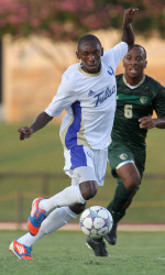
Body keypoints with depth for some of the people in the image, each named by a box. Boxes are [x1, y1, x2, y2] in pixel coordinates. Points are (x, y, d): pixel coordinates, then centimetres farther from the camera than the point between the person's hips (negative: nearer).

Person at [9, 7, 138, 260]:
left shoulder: (109, 61, -3)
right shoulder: (73, 81, -20)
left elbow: (127, 43, 17)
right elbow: (50, 112, -13)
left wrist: (127, 23, -3)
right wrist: (32, 129, -31)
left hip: (101, 144, 7)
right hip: (78, 141, -7)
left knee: (77, 206, 6)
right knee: (88, 189, -31)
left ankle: (25, 243, 15)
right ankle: (43, 206, -1)